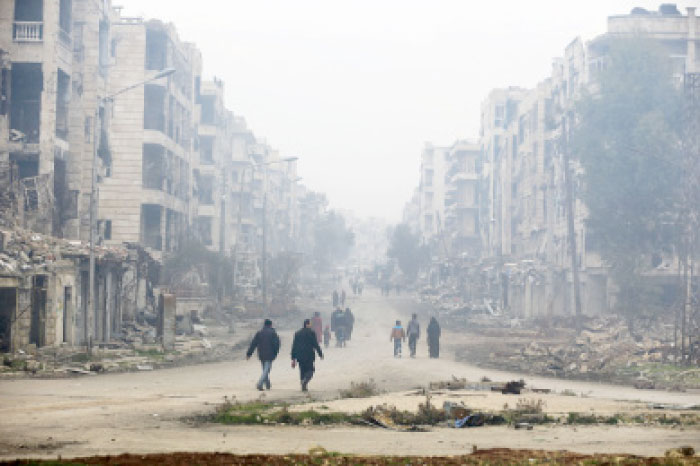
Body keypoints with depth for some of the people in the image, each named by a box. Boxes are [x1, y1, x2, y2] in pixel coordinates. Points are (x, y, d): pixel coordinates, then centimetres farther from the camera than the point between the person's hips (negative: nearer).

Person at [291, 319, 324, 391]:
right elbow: (316, 344, -7)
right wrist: (320, 354, 3)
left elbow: (294, 346, 10)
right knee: (310, 370, 3)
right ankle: (305, 381, -23)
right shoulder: (311, 332, -6)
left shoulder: (297, 333, 9)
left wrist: (293, 358, 13)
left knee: (302, 371, 12)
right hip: (309, 355, -5)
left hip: (300, 356, 5)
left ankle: (304, 387, 9)